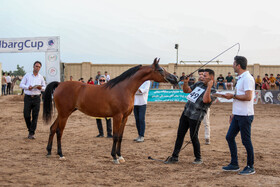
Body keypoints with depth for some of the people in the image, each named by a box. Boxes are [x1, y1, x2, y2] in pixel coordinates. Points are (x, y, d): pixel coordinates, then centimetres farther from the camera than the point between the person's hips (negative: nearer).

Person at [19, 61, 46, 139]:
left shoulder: (41, 77, 9)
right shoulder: (27, 75, 5)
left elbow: (44, 87, 13)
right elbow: (21, 84, 4)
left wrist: (40, 88, -10)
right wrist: (27, 87, -15)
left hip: (36, 98, 1)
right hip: (28, 97, -1)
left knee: (35, 116, -2)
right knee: (26, 115, -3)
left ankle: (32, 133, 2)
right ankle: (30, 129, 22)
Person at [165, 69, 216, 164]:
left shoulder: (212, 91, -9)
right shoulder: (199, 84, 14)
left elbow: (205, 100, -28)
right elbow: (186, 90, 21)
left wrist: (209, 87, -27)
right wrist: (185, 82, 4)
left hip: (196, 117, -7)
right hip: (186, 112, 7)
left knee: (193, 137, -1)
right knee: (180, 135, 9)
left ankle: (198, 158, 17)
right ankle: (174, 157, 17)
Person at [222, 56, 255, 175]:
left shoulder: (247, 78, -15)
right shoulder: (240, 78, 16)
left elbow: (248, 97, -25)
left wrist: (233, 96, -14)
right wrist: (234, 113, 22)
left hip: (245, 116, -10)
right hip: (238, 115, 10)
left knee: (246, 141, -2)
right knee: (229, 137, 11)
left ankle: (250, 167, 8)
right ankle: (234, 164, 20)